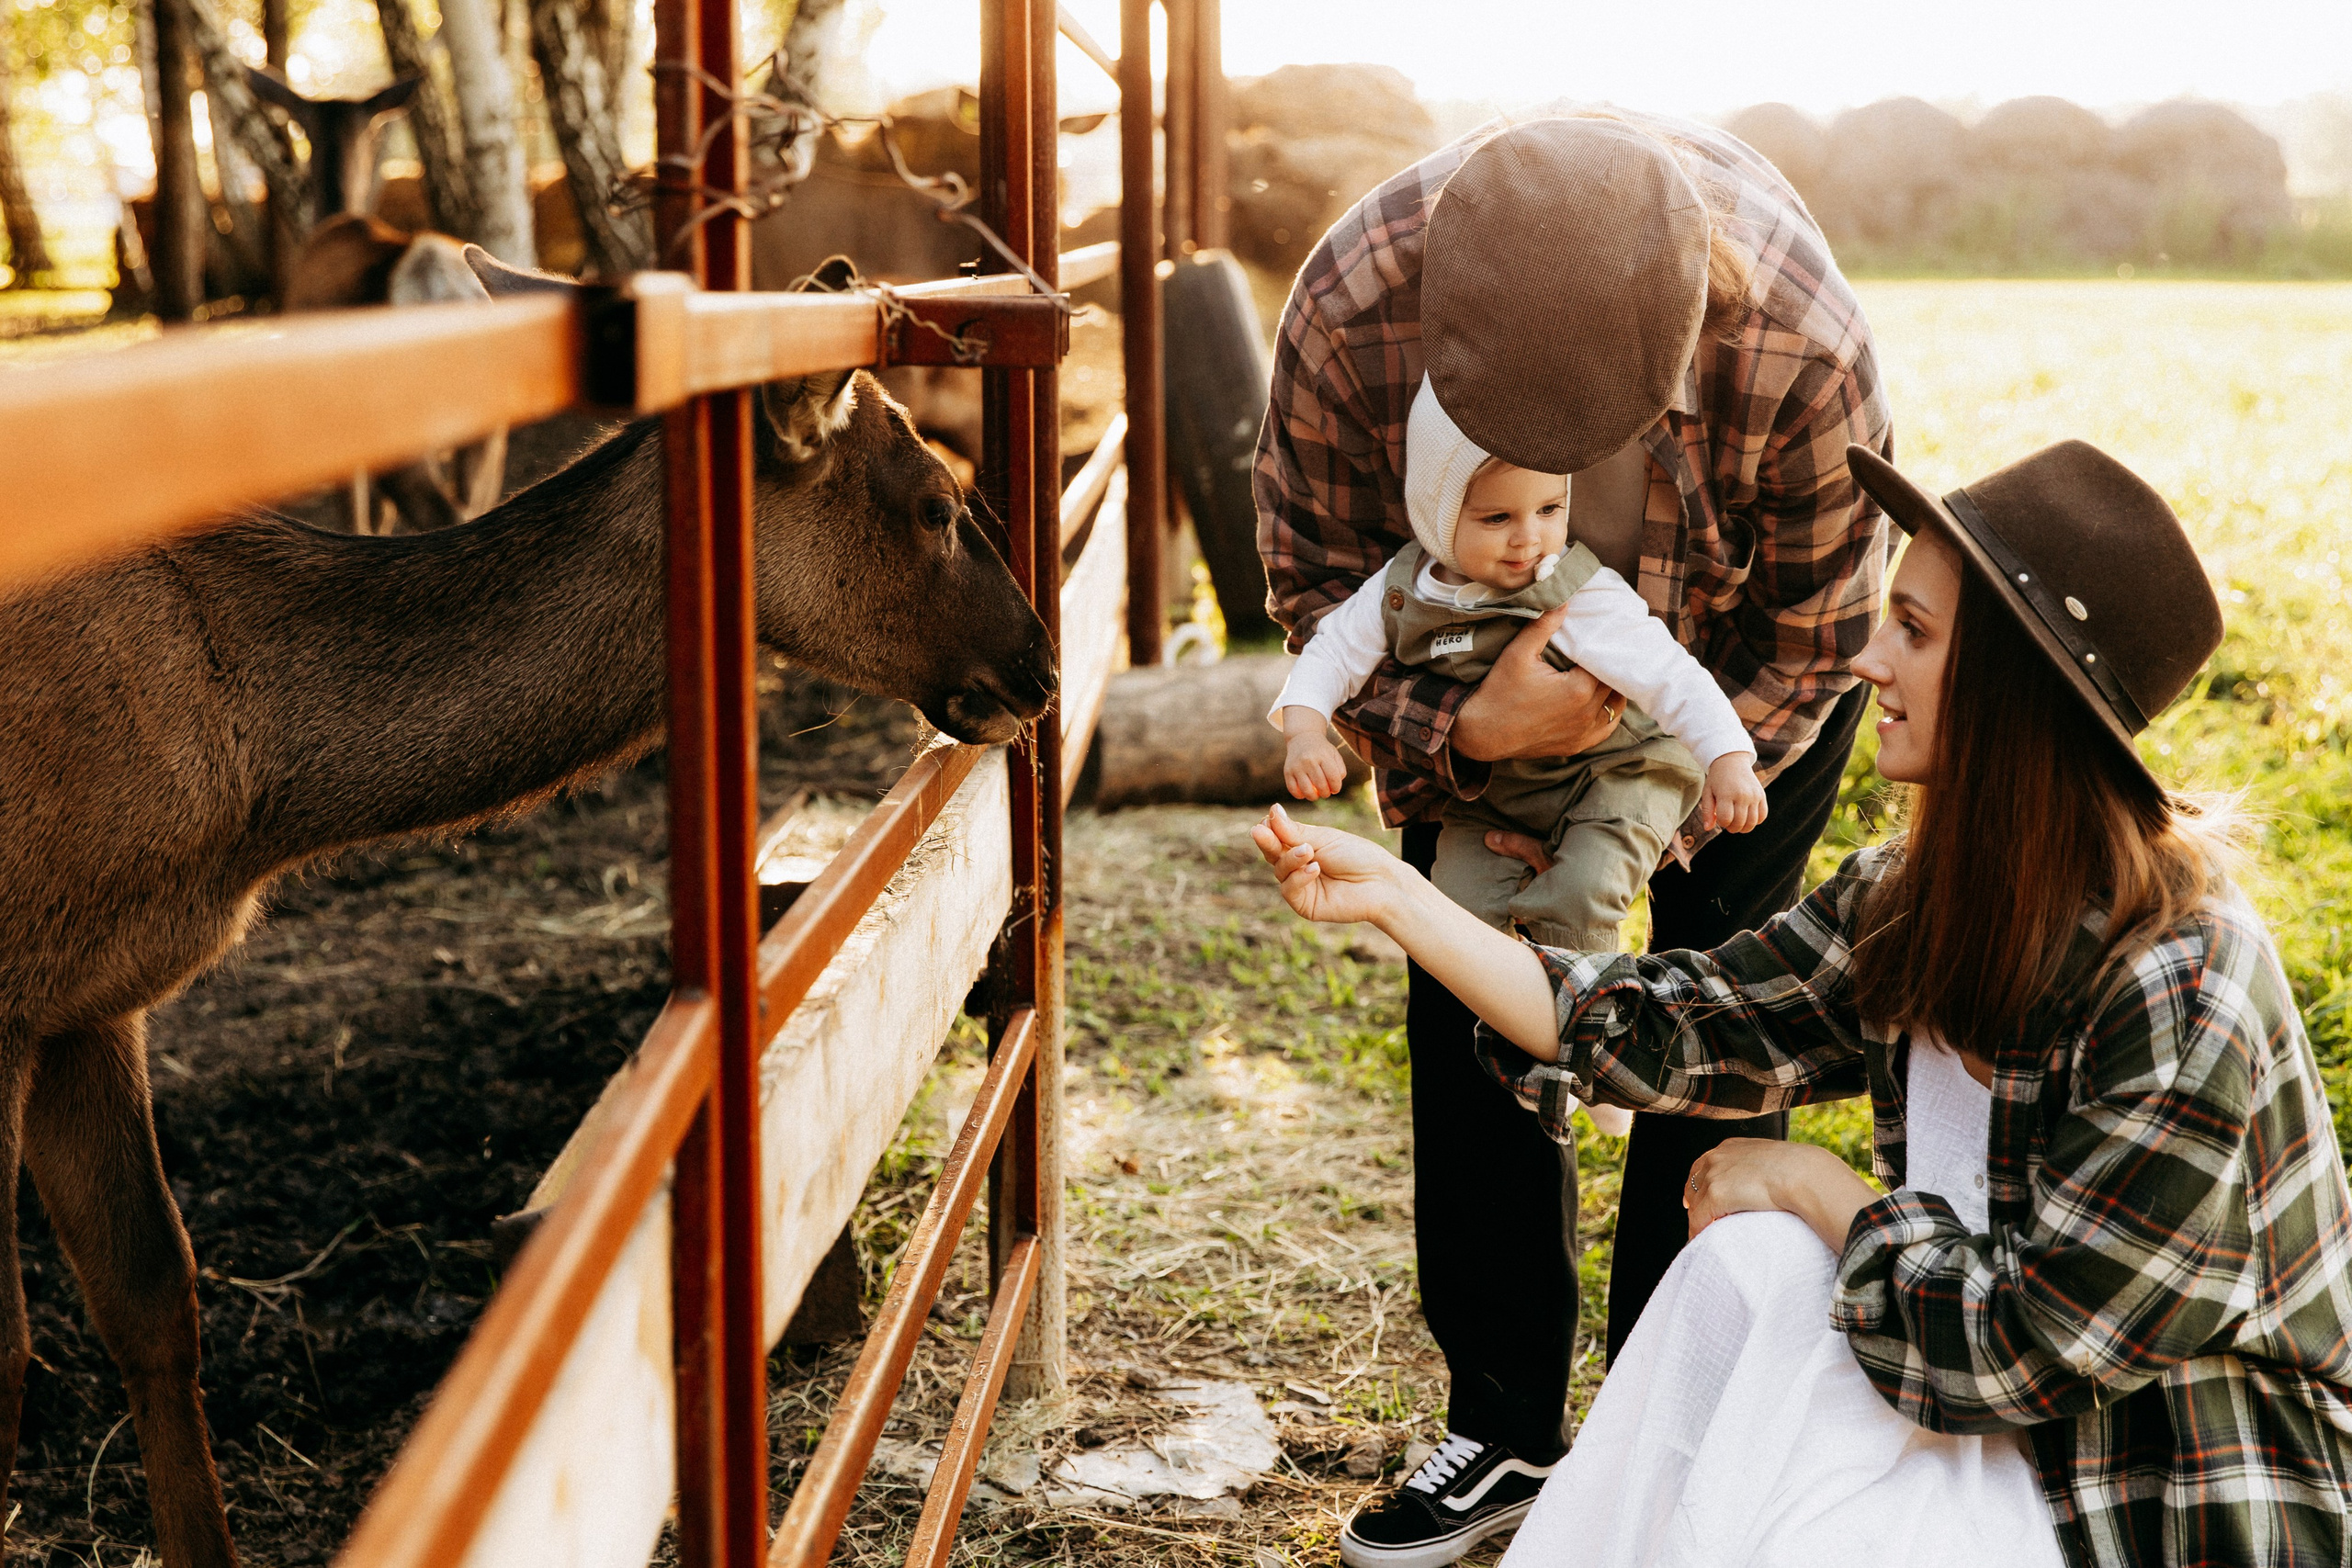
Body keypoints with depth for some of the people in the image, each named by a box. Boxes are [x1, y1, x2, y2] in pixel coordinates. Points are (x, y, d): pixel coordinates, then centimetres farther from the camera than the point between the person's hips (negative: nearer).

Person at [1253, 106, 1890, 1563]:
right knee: (1467, 1005, 1)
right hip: (1486, 663, 3)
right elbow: (1318, 570, -18)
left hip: (1746, 656, -2)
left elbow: (1811, 641, -20)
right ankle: (1508, 1426, 16)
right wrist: (1458, 744, -34)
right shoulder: (1350, 306, -36)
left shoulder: (1806, 348, -40)